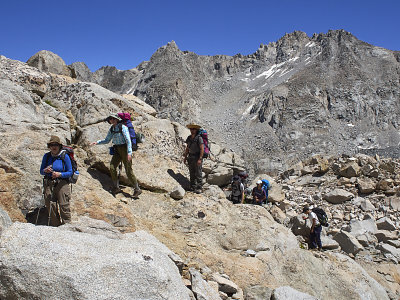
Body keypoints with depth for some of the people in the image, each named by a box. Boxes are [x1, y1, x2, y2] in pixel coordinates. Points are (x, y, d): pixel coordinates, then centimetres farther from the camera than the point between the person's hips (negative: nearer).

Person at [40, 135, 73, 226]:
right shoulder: (46, 156, 7)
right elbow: (41, 171, 13)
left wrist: (60, 174, -18)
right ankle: (55, 226, 18)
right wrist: (45, 171, -10)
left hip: (62, 184, -3)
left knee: (64, 206, -8)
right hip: (48, 184, 4)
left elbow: (70, 172, -2)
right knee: (51, 207, 6)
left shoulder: (65, 156, -4)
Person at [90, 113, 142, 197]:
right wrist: (97, 142, 5)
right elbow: (107, 140, 18)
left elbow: (128, 140, -17)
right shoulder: (111, 129, 8)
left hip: (125, 149, -7)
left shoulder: (123, 127, -13)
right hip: (117, 150, 7)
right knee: (112, 167, -8)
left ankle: (137, 189, 5)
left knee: (128, 171, -5)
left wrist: (129, 153, -23)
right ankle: (116, 188, 3)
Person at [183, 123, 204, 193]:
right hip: (191, 157, 7)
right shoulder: (189, 138, 9)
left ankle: (199, 188, -1)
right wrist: (185, 157, 13)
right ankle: (193, 187, 16)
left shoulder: (199, 138, -12)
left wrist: (200, 159, -20)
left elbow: (202, 149, -16)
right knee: (192, 173, 10)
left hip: (197, 157, -7)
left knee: (198, 174, -5)